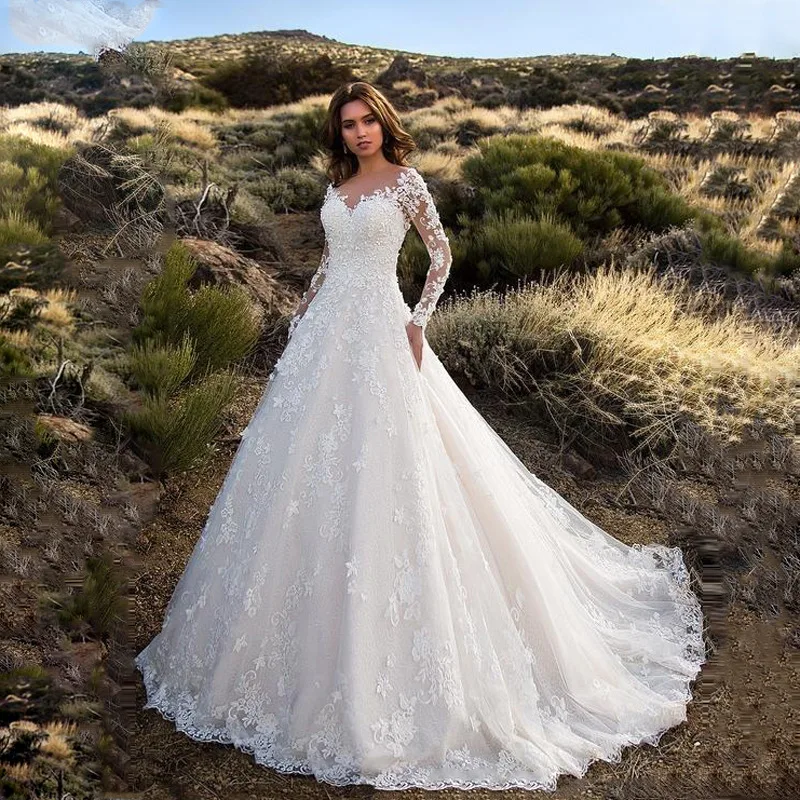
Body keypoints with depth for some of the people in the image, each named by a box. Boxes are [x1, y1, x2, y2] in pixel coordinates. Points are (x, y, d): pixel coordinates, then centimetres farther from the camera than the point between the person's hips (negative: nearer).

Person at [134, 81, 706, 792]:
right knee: (310, 461, 9)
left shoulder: (406, 181, -2)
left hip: (377, 329, -7)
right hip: (325, 331, 7)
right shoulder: (337, 185, 15)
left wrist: (418, 323, -8)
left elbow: (442, 255, 0)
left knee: (375, 469, -6)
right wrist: (302, 315, 17)